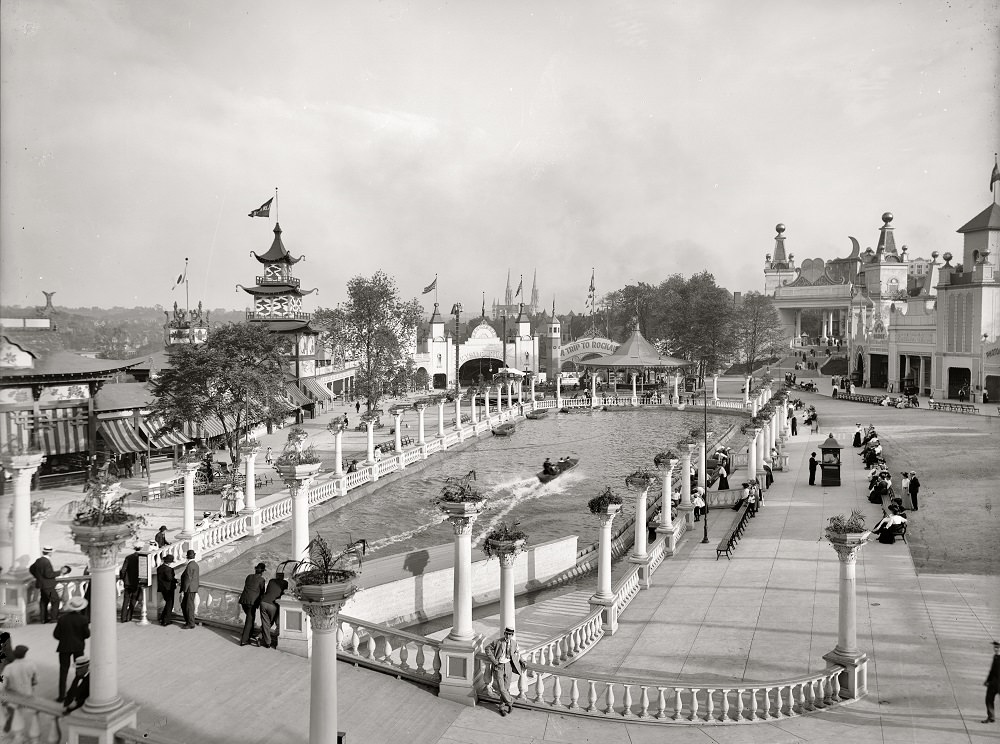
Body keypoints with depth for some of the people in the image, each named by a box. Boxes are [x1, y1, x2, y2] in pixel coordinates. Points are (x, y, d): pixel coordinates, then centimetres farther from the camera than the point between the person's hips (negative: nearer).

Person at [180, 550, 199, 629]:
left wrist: (183, 591, -17)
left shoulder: (190, 566, -18)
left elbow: (188, 579, -21)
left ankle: (191, 624, 7)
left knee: (189, 607, -1)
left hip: (189, 590, -10)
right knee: (183, 605, 17)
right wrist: (196, 591, 24)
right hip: (193, 589, 10)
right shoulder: (196, 565, 11)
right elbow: (197, 578, 17)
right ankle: (188, 621, 22)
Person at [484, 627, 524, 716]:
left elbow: (516, 652, 20)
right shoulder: (498, 642, -11)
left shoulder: (514, 642, 1)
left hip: (508, 666, 3)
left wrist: (520, 661, 6)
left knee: (506, 688, 7)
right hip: (498, 666, -3)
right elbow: (488, 649, -1)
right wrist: (494, 660, -7)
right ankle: (510, 702, 15)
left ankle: (503, 707, 21)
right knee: (501, 688, -8)